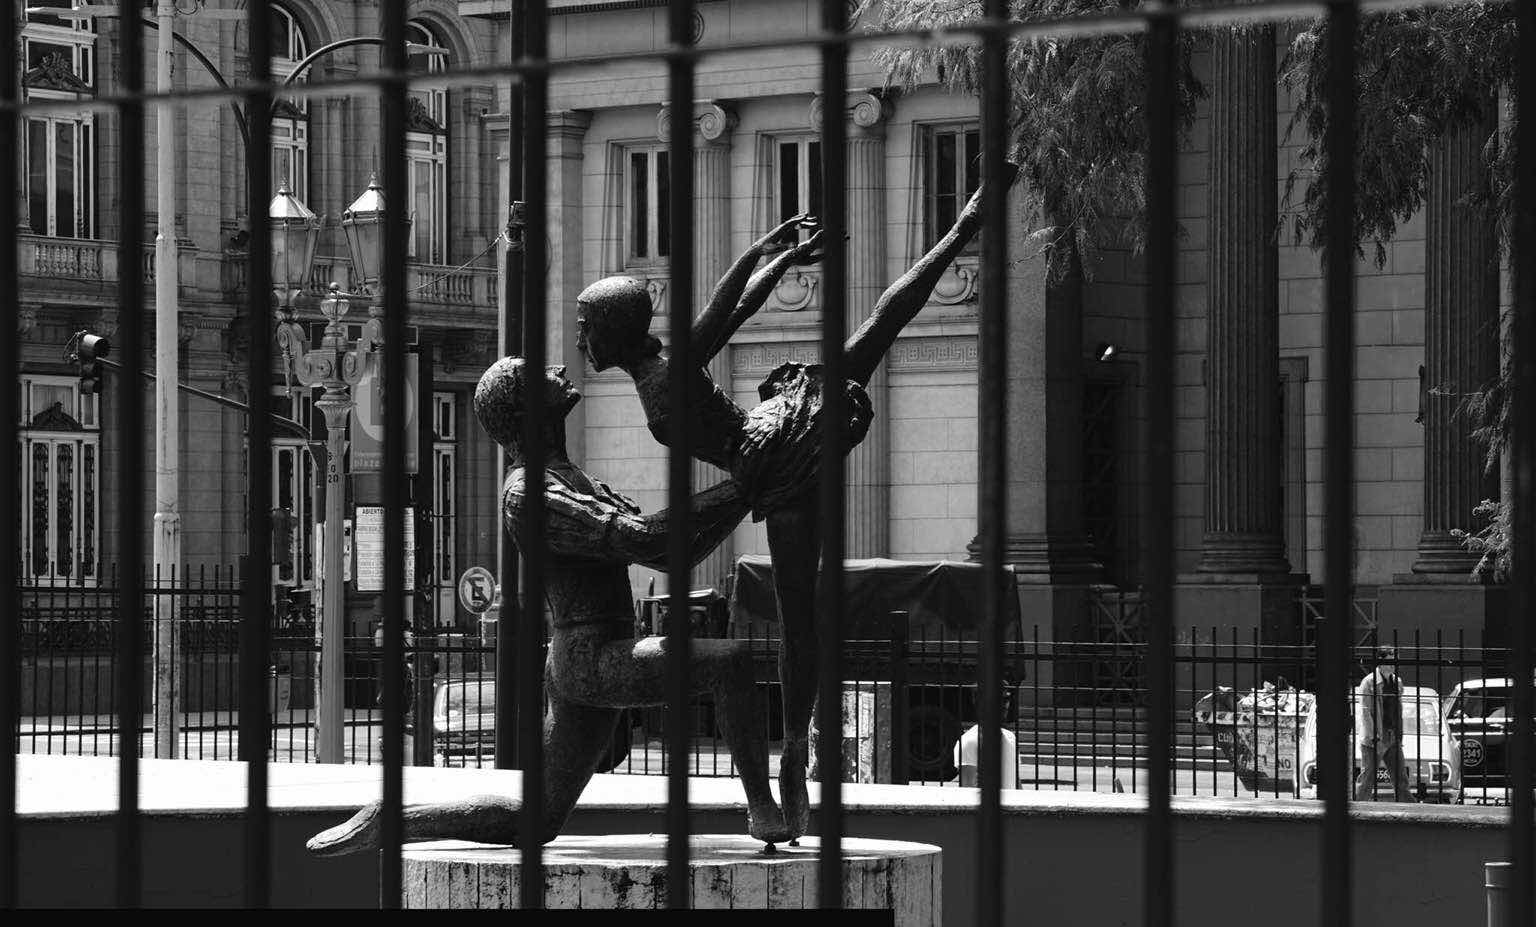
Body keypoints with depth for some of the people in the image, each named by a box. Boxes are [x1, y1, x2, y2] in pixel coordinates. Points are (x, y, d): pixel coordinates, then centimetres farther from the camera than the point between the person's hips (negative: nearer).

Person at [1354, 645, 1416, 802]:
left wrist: (1399, 733, 11)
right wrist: (1373, 737, -19)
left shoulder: (1397, 683, 12)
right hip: (1374, 738, -6)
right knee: (1367, 778, -3)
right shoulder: (1369, 683, -10)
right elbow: (1364, 712, -13)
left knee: (1400, 778, 7)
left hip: (1393, 738, 6)